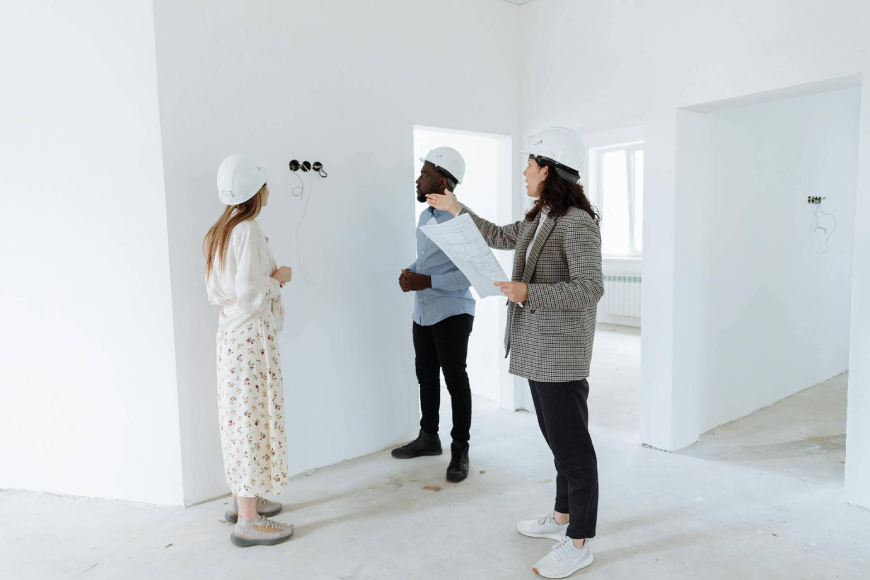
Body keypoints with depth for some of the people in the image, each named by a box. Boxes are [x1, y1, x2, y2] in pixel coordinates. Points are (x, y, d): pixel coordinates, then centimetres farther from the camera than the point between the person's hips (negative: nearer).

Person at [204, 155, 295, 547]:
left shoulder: (218, 232, 11)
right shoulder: (249, 231, -16)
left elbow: (215, 292, 14)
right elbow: (251, 294, -23)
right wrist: (278, 278, -6)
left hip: (229, 333, 10)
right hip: (252, 336, -9)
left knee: (238, 418, 16)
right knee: (255, 420, -4)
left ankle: (242, 500, 30)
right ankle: (248, 522, 4)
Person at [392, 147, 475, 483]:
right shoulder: (424, 217, 11)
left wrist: (426, 282, -23)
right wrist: (409, 273, -1)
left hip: (452, 313, -8)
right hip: (423, 312, 8)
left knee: (455, 379, 2)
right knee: (426, 376, 16)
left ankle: (460, 449, 17)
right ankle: (428, 437, 33)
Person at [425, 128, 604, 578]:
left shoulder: (577, 223, -17)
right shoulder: (539, 219, 11)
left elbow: (589, 288, -22)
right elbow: (500, 238, 27)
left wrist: (529, 293, -27)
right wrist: (457, 211, 31)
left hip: (561, 353, -9)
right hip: (538, 349, 9)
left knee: (571, 444, 2)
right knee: (557, 437, 19)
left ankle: (579, 542, 16)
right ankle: (563, 517, 35)